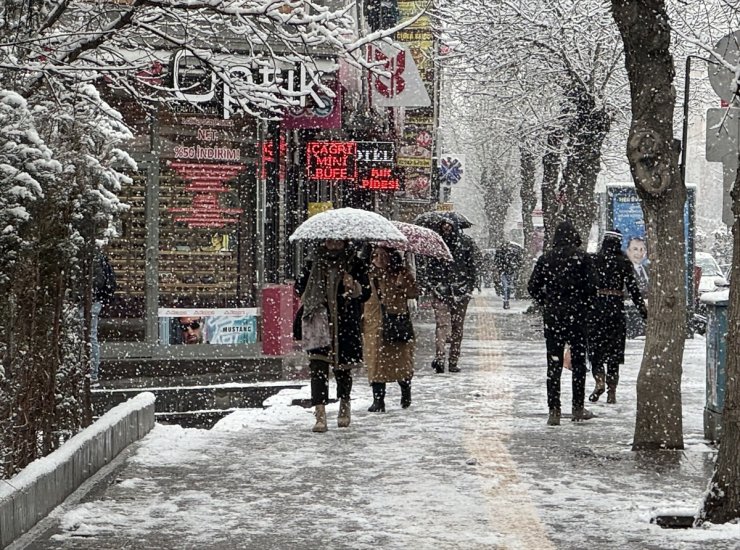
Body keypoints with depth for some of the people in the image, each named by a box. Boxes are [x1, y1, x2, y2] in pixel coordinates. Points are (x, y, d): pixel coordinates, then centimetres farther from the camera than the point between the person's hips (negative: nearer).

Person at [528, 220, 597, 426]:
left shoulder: (546, 258, 1)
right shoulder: (582, 257, -5)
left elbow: (533, 286, 0)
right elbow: (590, 286, -8)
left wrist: (546, 305, 11)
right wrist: (585, 307, 6)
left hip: (552, 316, 1)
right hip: (576, 316, -1)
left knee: (553, 363, 4)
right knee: (578, 362, 10)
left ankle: (554, 411, -2)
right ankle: (578, 408, 13)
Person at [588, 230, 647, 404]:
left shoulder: (594, 260, -3)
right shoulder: (624, 262, 0)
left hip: (597, 306, -1)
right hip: (616, 307, 1)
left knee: (595, 346, 7)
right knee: (614, 350, 4)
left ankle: (600, 380, -7)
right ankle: (611, 392, 9)